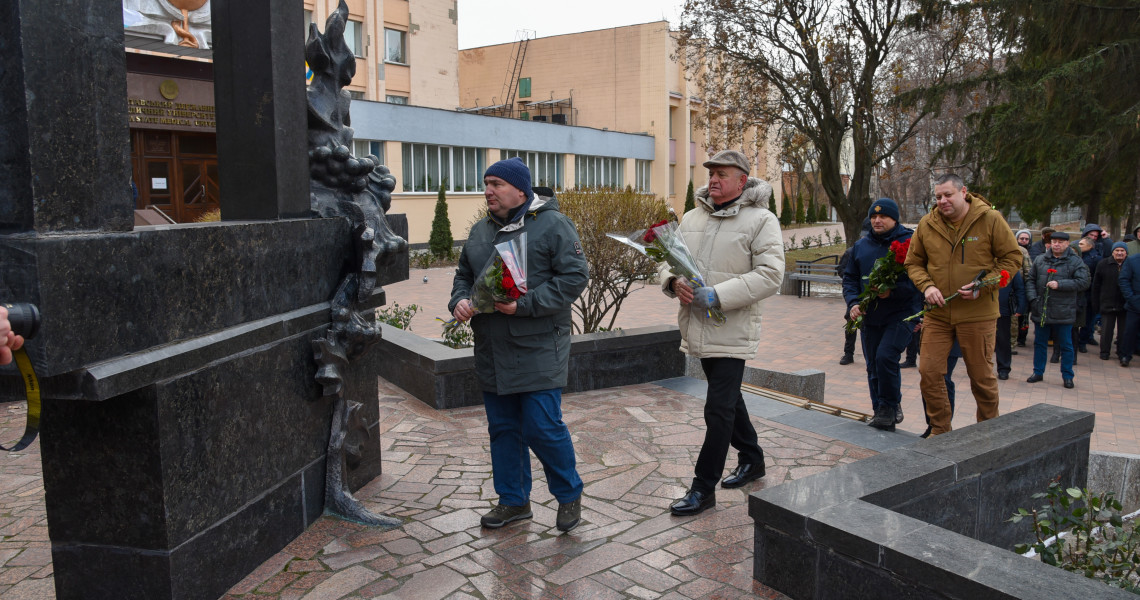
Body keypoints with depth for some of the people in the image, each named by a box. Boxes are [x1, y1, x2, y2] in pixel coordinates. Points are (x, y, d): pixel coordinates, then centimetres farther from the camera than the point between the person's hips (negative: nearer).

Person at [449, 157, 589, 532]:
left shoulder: (552, 224, -8)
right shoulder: (480, 230, 14)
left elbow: (574, 276, -14)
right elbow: (463, 274, 22)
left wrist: (525, 304, -21)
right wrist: (460, 300, -1)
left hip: (538, 350, -7)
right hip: (492, 353, 7)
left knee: (542, 428, -5)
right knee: (502, 428, 14)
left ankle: (569, 494, 20)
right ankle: (513, 500, 30)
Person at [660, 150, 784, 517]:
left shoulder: (761, 220, -8)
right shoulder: (692, 218, 11)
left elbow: (769, 275, -17)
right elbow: (669, 259, 14)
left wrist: (718, 296, -24)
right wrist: (674, 282, -11)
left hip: (732, 332, -7)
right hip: (698, 330, 7)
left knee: (718, 410, -5)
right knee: (728, 399, 21)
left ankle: (704, 487, 6)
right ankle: (752, 459, 41)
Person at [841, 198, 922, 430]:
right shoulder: (860, 246, 11)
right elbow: (850, 278, 13)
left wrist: (893, 291, -24)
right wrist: (853, 302, -4)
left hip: (900, 314, -5)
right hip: (870, 316, 6)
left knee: (885, 357, -19)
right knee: (873, 367, 9)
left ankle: (890, 407, 1)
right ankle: (881, 413, 22)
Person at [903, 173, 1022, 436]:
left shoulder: (990, 219, -5)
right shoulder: (927, 225, 2)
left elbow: (1012, 258, -1)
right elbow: (914, 263, 11)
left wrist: (984, 285, -15)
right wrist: (926, 286, -8)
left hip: (978, 313, -2)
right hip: (937, 313, 3)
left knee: (982, 375, 8)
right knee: (929, 373, 0)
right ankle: (939, 431, 17)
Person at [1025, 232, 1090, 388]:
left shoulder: (1076, 262, -2)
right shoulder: (1040, 260, 9)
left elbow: (1083, 282, -11)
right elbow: (1030, 280, 10)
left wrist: (1060, 284, -18)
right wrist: (1032, 298, -3)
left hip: (1063, 312, -3)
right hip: (1041, 310, 3)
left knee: (1066, 345, 6)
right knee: (1040, 343, 12)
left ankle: (1067, 376, 17)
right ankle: (1038, 372, 23)